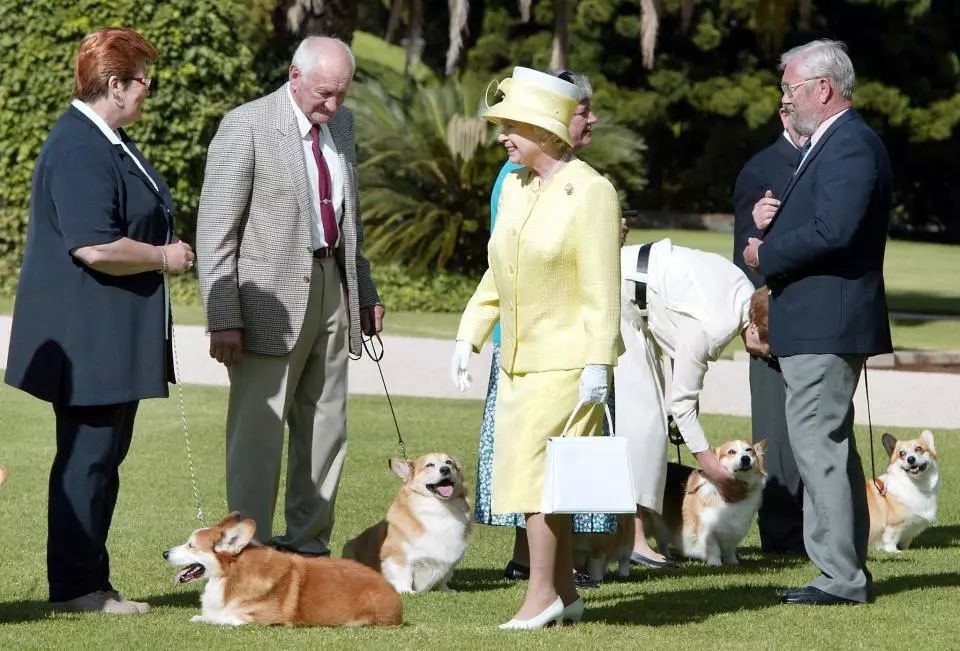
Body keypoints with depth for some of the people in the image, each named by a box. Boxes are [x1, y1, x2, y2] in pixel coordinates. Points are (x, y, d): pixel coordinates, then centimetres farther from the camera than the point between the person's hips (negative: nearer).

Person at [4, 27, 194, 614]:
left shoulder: (109, 142, 15)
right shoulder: (79, 150, -19)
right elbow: (94, 246, -26)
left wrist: (165, 251, 13)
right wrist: (163, 257, -13)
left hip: (113, 334, 10)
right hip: (89, 335, -10)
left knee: (101, 456, 12)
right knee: (88, 457, -4)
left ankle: (89, 581, 18)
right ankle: (76, 587, 2)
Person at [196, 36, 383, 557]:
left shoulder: (341, 124, 11)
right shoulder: (246, 127, -11)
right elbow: (215, 232, -12)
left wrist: (364, 290, 20)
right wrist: (223, 319, -16)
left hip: (332, 290, 7)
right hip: (272, 297, -7)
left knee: (325, 431, 10)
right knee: (258, 432, -4)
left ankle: (308, 545, 19)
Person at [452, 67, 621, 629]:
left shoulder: (591, 191, -12)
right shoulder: (515, 188, 10)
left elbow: (602, 288, -14)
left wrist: (598, 363, -18)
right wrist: (470, 335, 13)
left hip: (567, 359, -8)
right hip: (519, 358, 8)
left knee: (532, 469, -12)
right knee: (535, 473, 8)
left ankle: (543, 594, -6)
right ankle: (566, 592, 15)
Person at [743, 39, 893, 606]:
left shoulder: (852, 145, -16)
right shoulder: (830, 144, 19)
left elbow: (833, 231, -27)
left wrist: (765, 254, -14)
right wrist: (769, 222, 1)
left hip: (826, 324, -11)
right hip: (816, 321, 11)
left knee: (818, 443, -11)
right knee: (831, 446, 15)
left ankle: (841, 578, -9)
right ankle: (849, 573, 22)